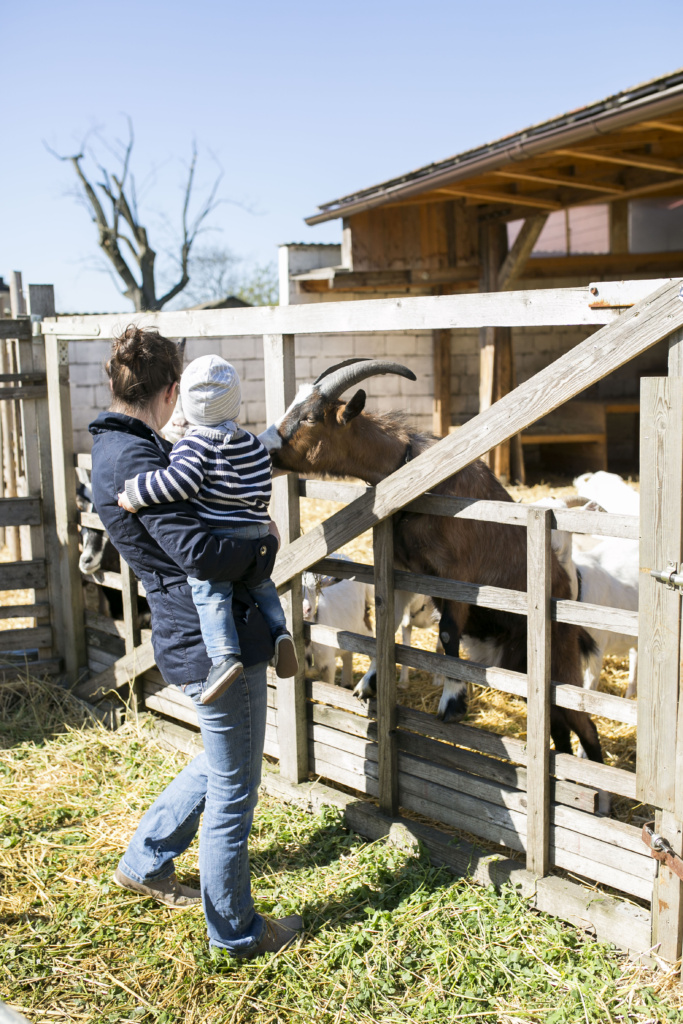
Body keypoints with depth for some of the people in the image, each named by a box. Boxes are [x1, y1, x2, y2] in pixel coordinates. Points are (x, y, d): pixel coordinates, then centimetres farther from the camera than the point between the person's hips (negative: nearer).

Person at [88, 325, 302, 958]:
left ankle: (144, 864, 42)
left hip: (189, 638, 10)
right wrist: (263, 546, -10)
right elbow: (199, 554, -28)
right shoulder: (135, 457, -20)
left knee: (221, 766, 28)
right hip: (216, 644, -10)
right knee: (232, 792, 6)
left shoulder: (117, 449, 12)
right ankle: (236, 933, 23)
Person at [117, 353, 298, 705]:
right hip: (255, 534, 7)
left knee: (210, 592, -10)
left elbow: (180, 481, -26)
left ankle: (224, 655, -25)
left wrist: (135, 494, -18)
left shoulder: (193, 444, -10)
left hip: (216, 534, -7)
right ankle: (279, 630, 12)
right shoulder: (253, 444, 10)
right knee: (259, 584, 27)